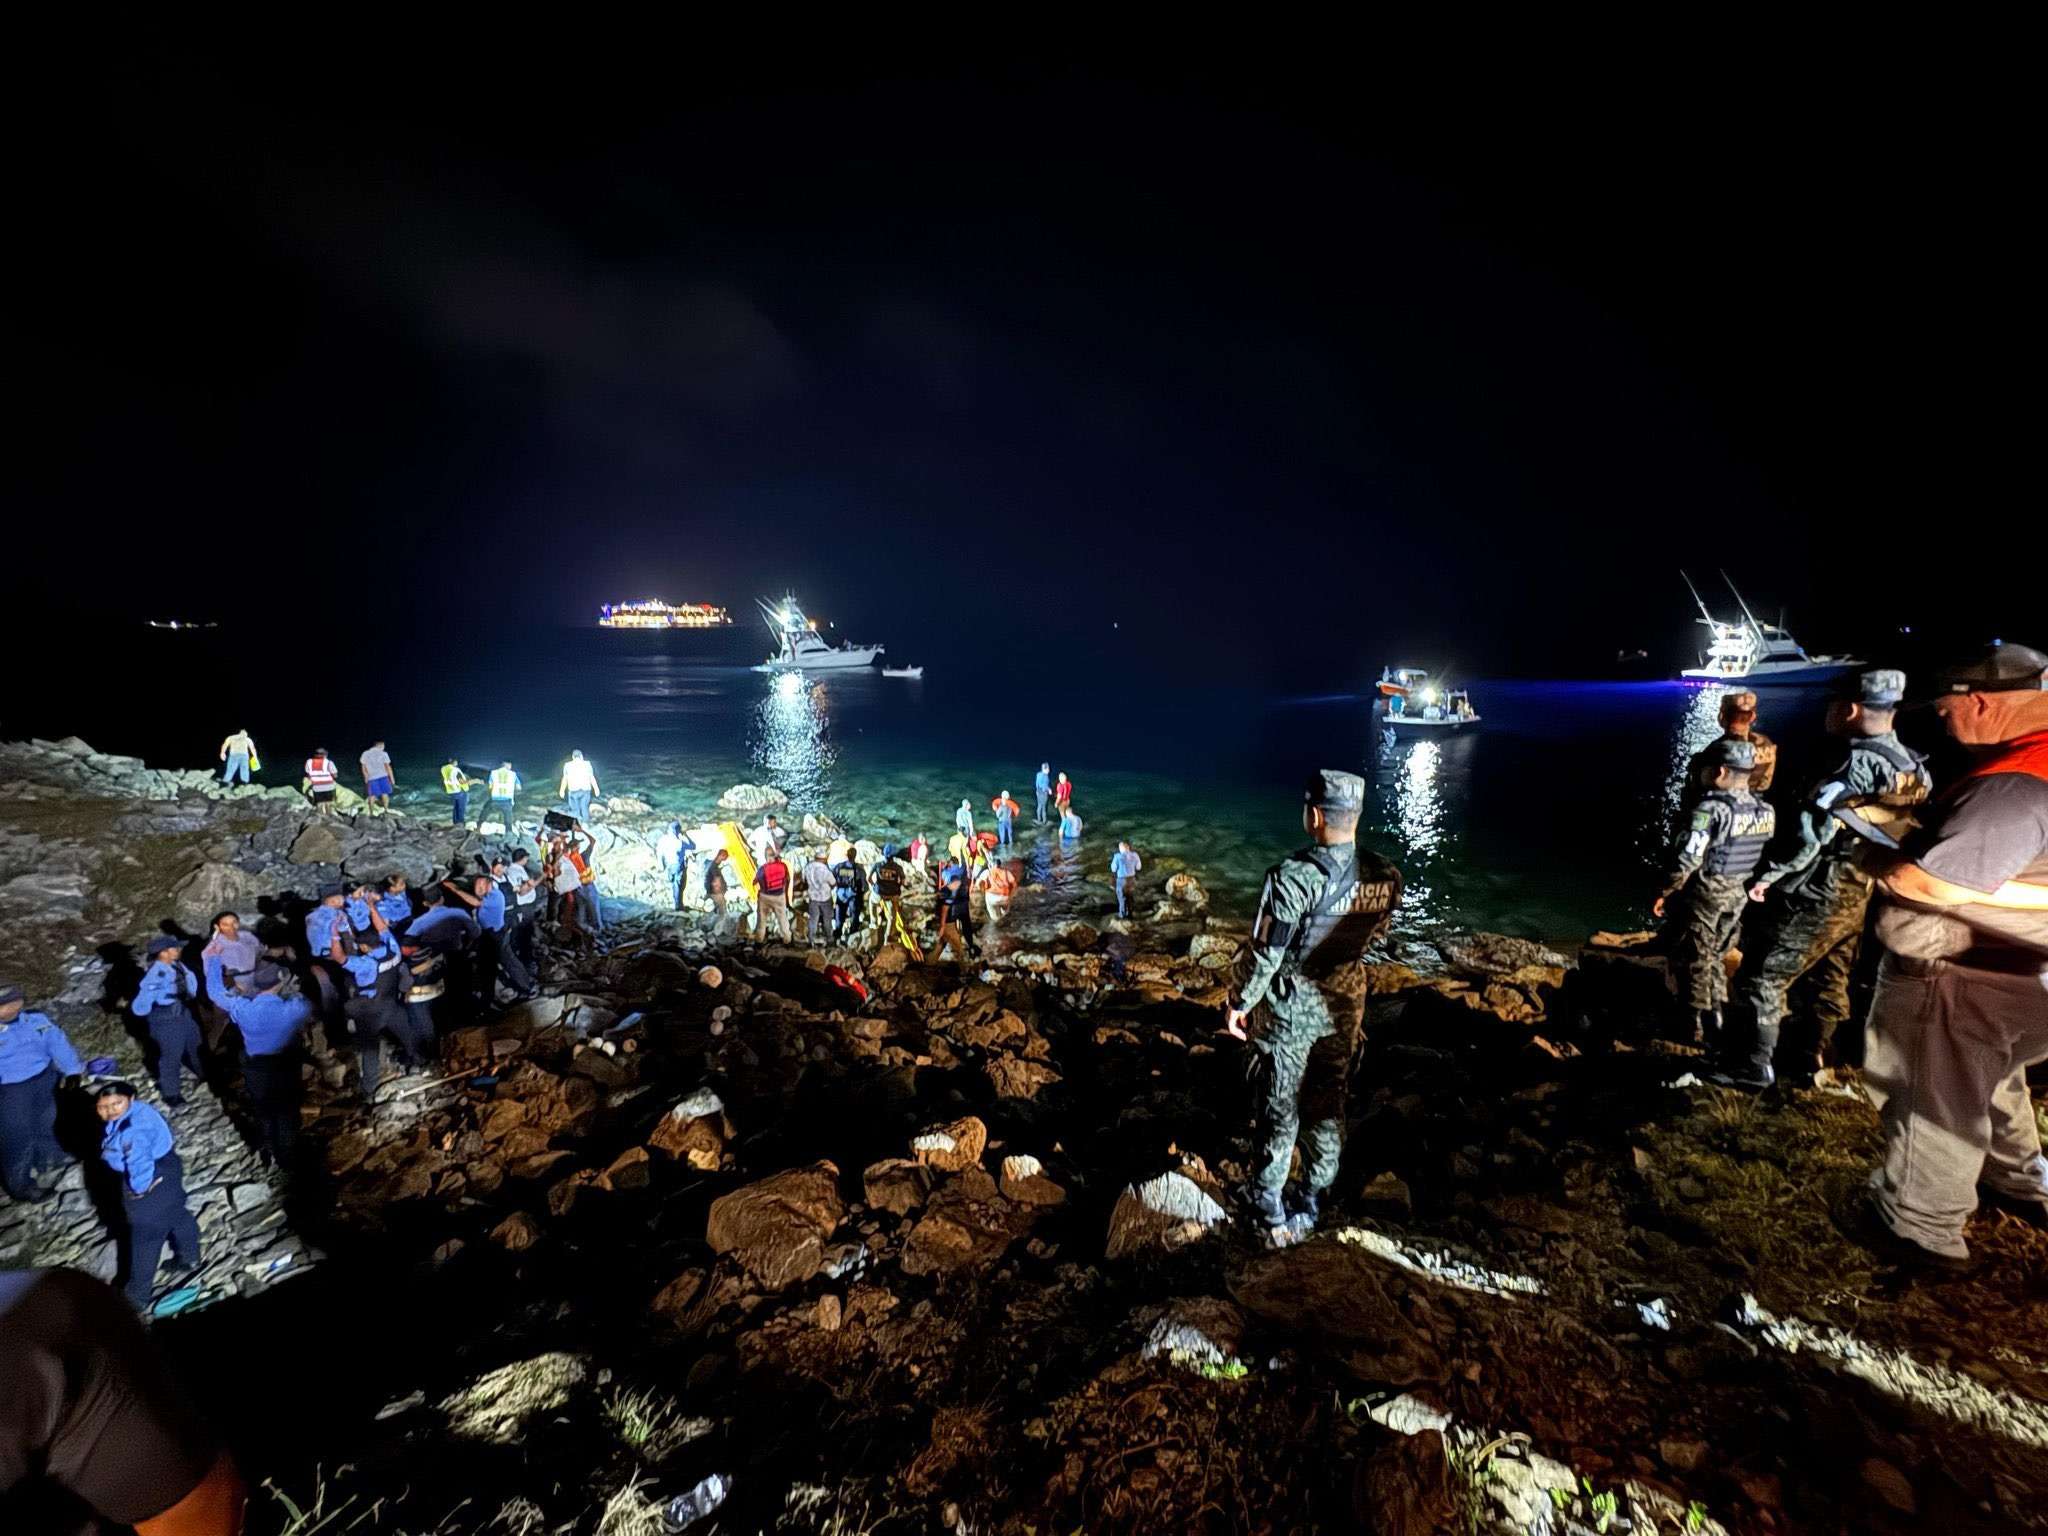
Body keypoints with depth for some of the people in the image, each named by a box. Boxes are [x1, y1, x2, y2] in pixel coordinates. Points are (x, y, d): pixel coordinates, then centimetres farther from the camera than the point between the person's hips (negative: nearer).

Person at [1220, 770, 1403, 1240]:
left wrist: (1239, 1003, -8)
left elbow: (1265, 952, -23)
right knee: (1328, 1106, 20)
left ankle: (1270, 1212, 28)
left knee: (1280, 1111, 12)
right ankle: (1313, 1204, 38)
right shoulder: (1386, 877, -11)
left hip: (1289, 1009, -5)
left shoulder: (1294, 876, -29)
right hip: (1345, 1005, 5)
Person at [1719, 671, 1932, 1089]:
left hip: (1817, 897, -9)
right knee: (1833, 979, 21)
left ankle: (1756, 1065, 4)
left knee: (1761, 977, -1)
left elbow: (1811, 827, -31)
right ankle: (1816, 1055, 34)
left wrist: (1769, 874, -21)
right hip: (1860, 897, 9)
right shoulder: (1912, 767, 6)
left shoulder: (1861, 763, -22)